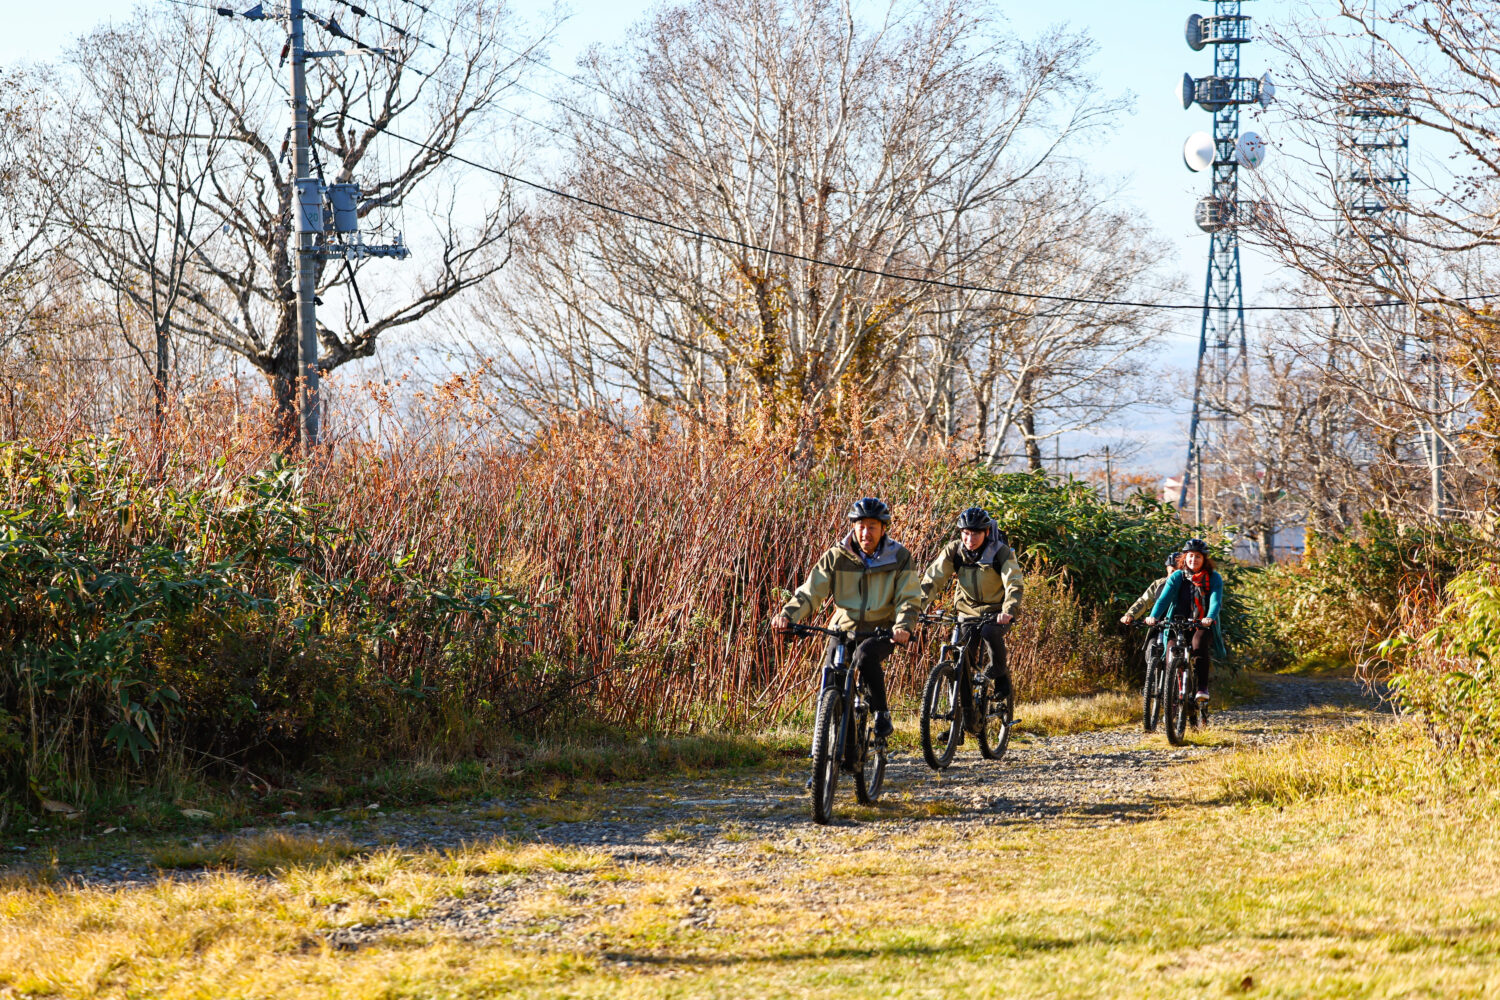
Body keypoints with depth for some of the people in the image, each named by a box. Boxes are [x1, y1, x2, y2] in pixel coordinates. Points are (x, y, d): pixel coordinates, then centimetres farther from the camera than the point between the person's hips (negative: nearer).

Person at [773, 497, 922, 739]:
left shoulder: (899, 557, -4)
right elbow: (810, 591, -8)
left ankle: (882, 712, -16)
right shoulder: (837, 557, -3)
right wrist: (788, 615, -27)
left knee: (865, 655, -34)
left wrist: (903, 627, -31)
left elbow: (909, 599, -10)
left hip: (881, 631, -2)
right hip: (844, 628, 2)